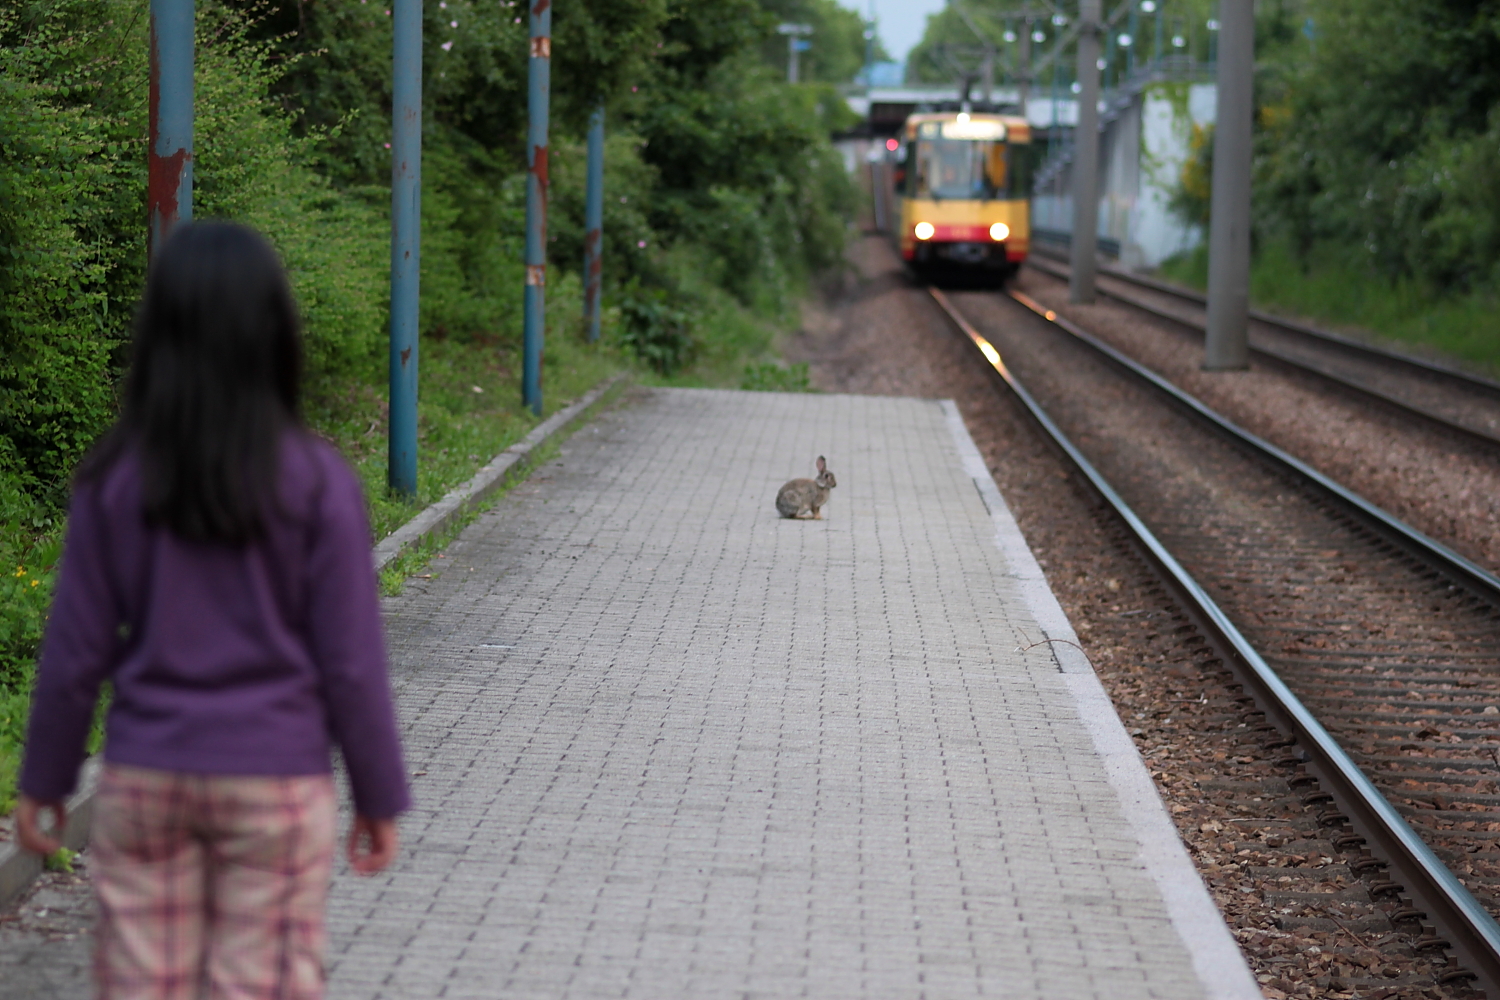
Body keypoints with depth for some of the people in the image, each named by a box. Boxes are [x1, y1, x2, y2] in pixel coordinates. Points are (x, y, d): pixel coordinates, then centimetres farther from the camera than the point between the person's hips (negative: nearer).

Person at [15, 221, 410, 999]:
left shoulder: (115, 484, -5)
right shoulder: (316, 484, -10)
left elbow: (76, 653, -1)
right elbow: (350, 663, -7)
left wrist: (42, 781, 11)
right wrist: (378, 795, 4)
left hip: (143, 781, 2)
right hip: (277, 787, -2)